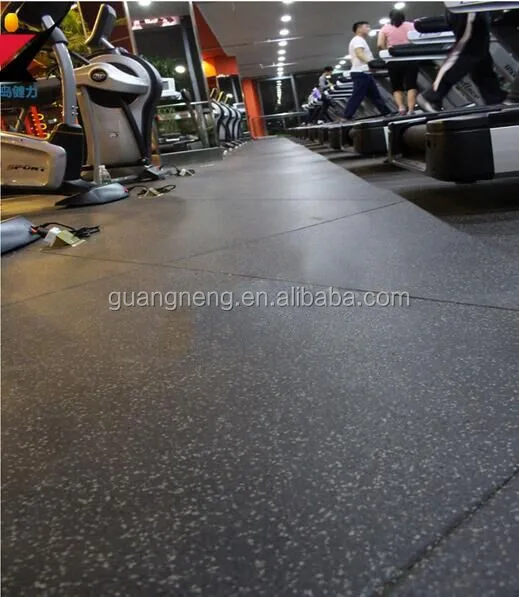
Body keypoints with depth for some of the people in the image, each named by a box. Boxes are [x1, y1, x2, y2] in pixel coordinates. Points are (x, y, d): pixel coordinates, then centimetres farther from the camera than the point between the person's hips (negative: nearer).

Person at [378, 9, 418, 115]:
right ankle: (411, 110, -13)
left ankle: (401, 107, -7)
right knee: (411, 85, -2)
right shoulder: (411, 25, 14)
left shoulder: (385, 28, 11)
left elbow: (380, 45, -1)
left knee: (397, 86, 10)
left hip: (393, 60, 0)